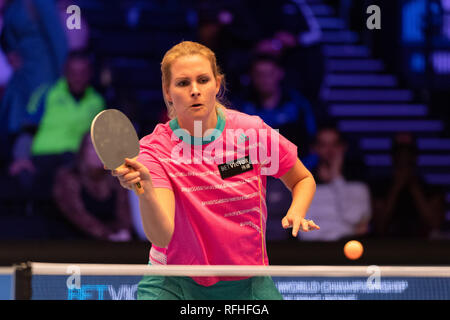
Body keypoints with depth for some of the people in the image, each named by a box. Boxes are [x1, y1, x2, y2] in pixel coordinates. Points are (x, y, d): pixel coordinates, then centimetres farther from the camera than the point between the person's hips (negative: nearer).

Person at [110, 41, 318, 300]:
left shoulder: (252, 131, -9)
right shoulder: (155, 149, -15)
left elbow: (303, 180, 9)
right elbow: (162, 236, -28)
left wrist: (296, 213, -12)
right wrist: (145, 189, -46)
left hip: (248, 284, 2)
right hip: (175, 284, -2)